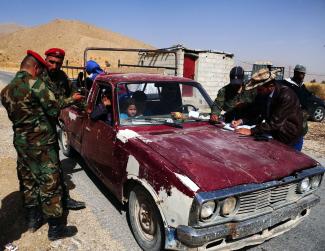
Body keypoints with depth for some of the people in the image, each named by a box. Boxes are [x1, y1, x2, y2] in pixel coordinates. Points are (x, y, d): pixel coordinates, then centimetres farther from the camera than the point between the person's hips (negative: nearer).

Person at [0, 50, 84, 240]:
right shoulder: (35, 83, -15)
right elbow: (53, 109, -18)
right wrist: (71, 100, -1)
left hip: (21, 142, 8)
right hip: (42, 142, -8)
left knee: (28, 181, 18)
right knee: (50, 183, 0)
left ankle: (33, 218, 33)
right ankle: (56, 228, 9)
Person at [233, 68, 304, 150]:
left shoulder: (286, 95, -26)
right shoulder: (265, 94, -6)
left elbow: (275, 122, -30)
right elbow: (256, 110, 6)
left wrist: (251, 131, -29)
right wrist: (241, 120, -10)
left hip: (287, 136, -6)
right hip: (274, 131, 6)